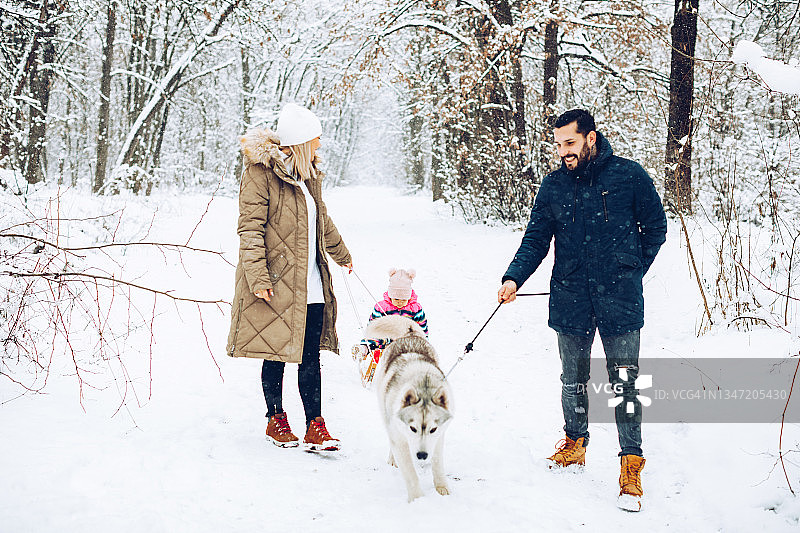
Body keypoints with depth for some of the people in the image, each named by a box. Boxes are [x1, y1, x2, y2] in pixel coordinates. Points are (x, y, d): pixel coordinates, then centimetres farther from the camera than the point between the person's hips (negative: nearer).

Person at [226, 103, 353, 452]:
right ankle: (276, 420, 20)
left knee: (310, 357, 3)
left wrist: (342, 255, 42)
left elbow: (322, 220, 31)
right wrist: (258, 277, -21)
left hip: (311, 284, 7)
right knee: (276, 353, 4)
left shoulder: (308, 174, 16)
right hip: (277, 283, -7)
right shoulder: (260, 172, -9)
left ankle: (315, 427, 5)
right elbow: (250, 229, -14)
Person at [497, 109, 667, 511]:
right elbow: (536, 238, 5)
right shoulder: (554, 184, 5)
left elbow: (655, 228, 6)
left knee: (623, 384, -3)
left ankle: (631, 465, 7)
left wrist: (630, 273, 5)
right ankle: (574, 444, 34)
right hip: (570, 300, 3)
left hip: (619, 300, -3)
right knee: (573, 380, 15)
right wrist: (514, 278, -10)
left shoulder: (629, 176, -3)